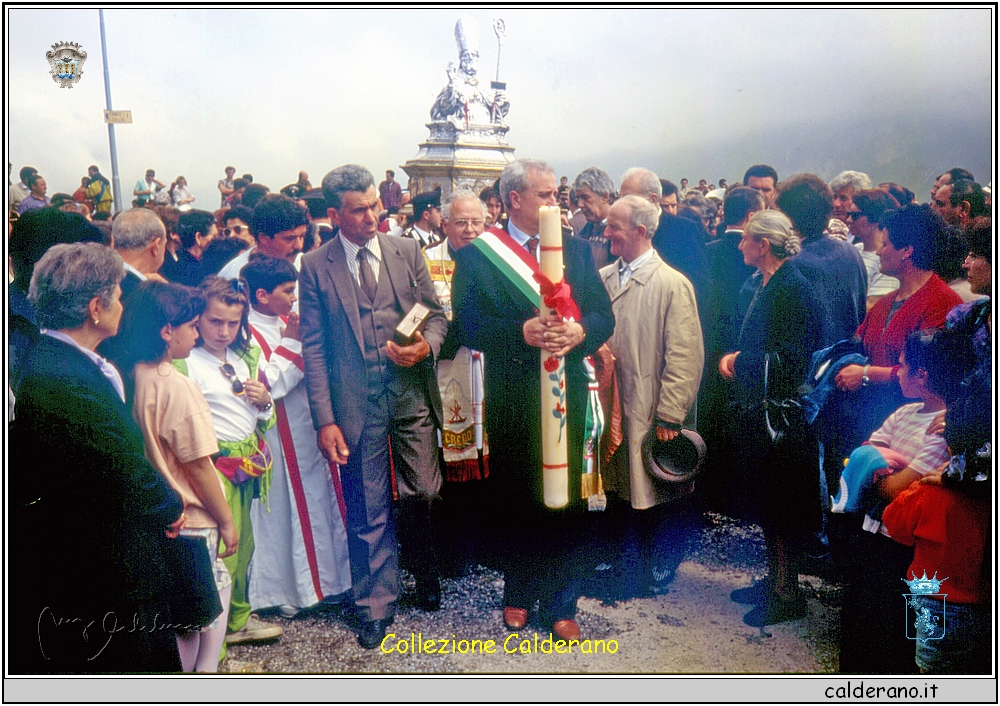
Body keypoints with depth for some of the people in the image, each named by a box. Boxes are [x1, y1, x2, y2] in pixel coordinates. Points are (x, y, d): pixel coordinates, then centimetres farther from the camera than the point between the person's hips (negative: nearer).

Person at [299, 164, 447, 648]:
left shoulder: (407, 251, 5)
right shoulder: (315, 267, 0)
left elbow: (437, 313, 10)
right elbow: (313, 348, -2)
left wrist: (427, 345, -13)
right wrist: (325, 420, -8)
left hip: (410, 394, 2)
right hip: (356, 403, -1)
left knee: (423, 494, 6)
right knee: (368, 511, 7)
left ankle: (424, 567, 38)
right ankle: (375, 604, 26)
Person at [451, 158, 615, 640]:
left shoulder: (576, 249, 8)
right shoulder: (476, 256, -1)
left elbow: (604, 315, 4)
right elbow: (467, 326, -10)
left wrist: (579, 332, -18)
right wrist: (521, 332, -24)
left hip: (567, 395, 2)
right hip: (510, 399, -1)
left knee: (564, 500, 6)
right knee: (514, 500, 13)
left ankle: (560, 604, 22)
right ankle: (519, 592, 33)